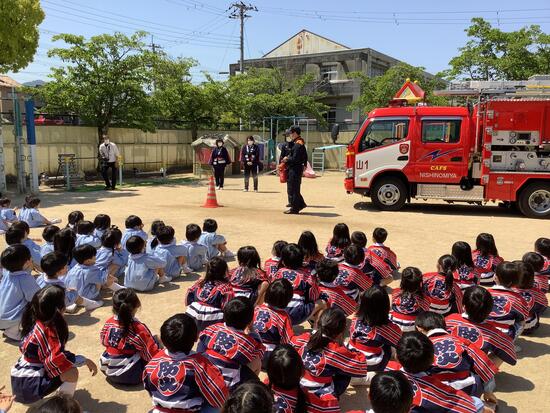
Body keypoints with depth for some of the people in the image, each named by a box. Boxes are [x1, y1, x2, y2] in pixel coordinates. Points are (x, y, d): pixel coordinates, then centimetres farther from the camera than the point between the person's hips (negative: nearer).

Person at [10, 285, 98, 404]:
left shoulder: (35, 322, 2)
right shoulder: (49, 329, -23)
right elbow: (57, 359, -31)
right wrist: (85, 361, -22)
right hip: (29, 387, -9)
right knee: (72, 372, -23)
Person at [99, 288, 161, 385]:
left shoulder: (108, 323, -9)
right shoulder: (139, 328, -25)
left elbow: (104, 341, 10)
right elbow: (153, 353, -17)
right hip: (131, 376, -5)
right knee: (155, 342, 7)